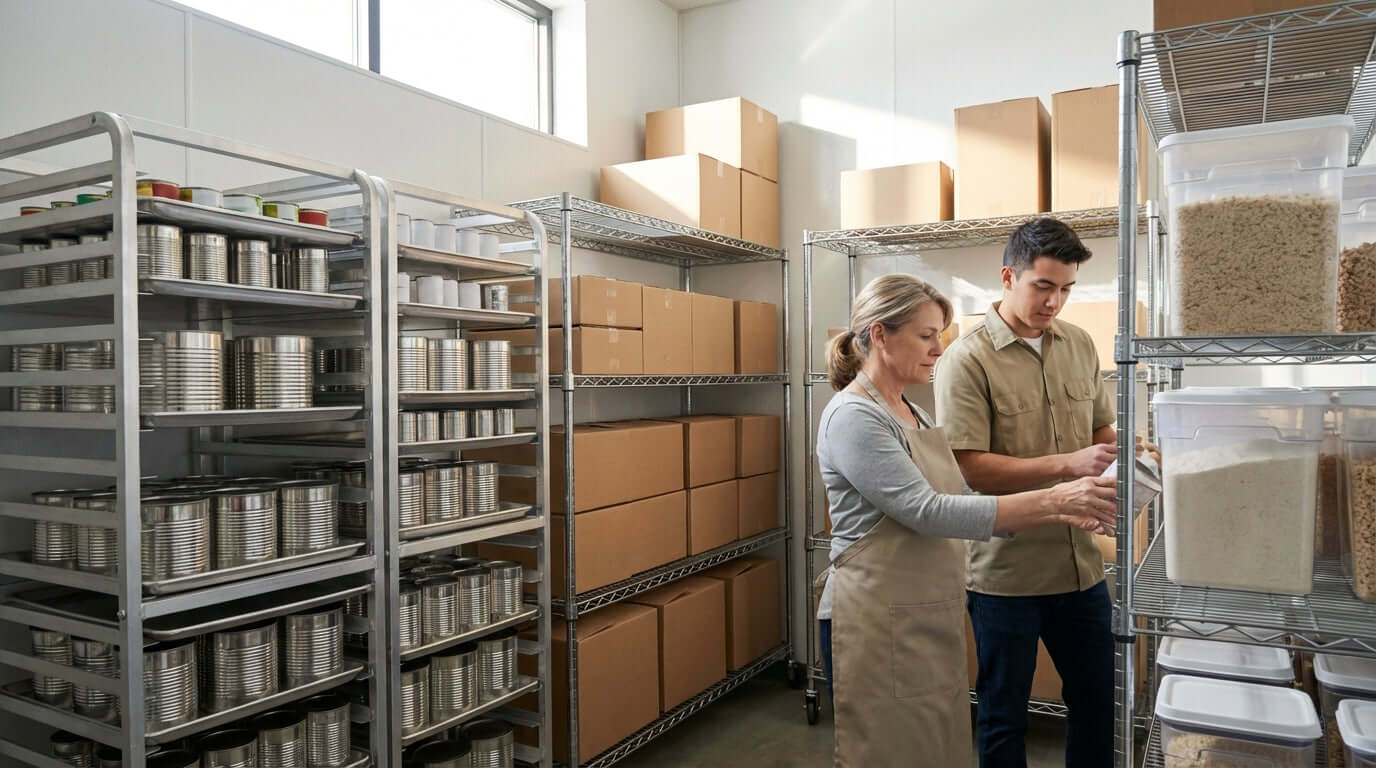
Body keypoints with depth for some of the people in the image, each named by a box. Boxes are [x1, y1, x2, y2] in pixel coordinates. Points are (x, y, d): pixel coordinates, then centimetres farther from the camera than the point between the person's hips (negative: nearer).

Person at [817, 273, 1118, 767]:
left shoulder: (910, 413, 13)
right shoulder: (853, 416, -16)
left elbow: (957, 506, 12)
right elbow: (928, 511, -23)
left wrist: (1055, 515, 2)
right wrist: (1050, 499, -22)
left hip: (932, 622, 9)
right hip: (882, 627, -9)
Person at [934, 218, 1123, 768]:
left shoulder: (1079, 345, 5)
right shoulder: (968, 360, -14)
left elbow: (1100, 429, 16)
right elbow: (969, 467, -19)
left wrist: (1120, 454, -6)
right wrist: (1068, 464, -25)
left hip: (1081, 563, 6)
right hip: (1005, 572, -5)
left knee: (1097, 697, 21)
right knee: (1004, 715, 12)